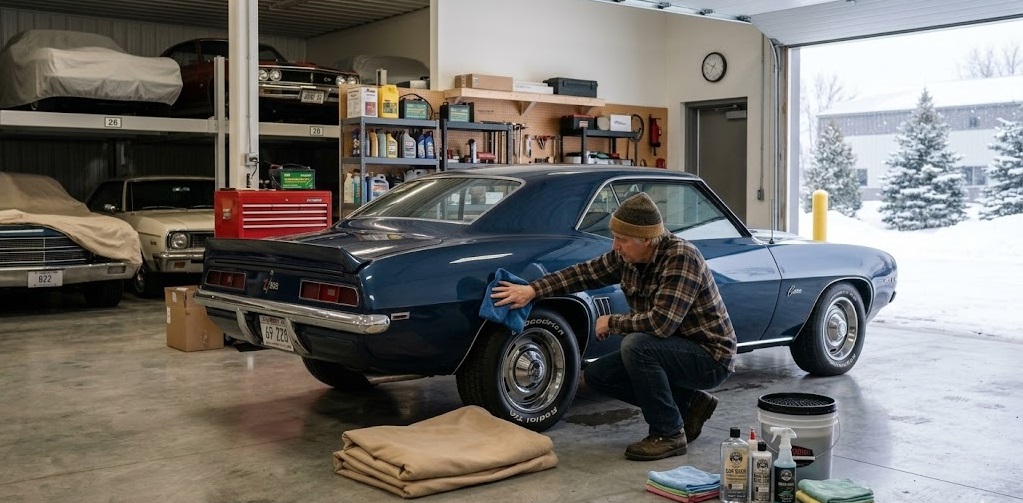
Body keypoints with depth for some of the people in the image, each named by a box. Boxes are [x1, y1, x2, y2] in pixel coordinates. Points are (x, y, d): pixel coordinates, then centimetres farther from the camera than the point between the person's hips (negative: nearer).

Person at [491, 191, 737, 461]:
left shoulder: (681, 257, -27)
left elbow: (660, 323, -34)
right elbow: (585, 272, 6)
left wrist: (612, 322, -18)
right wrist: (532, 290, -5)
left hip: (711, 357, -8)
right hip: (676, 350, 9)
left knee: (635, 345, -32)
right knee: (596, 375, 1)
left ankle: (668, 434, -14)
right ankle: (688, 403, 9)